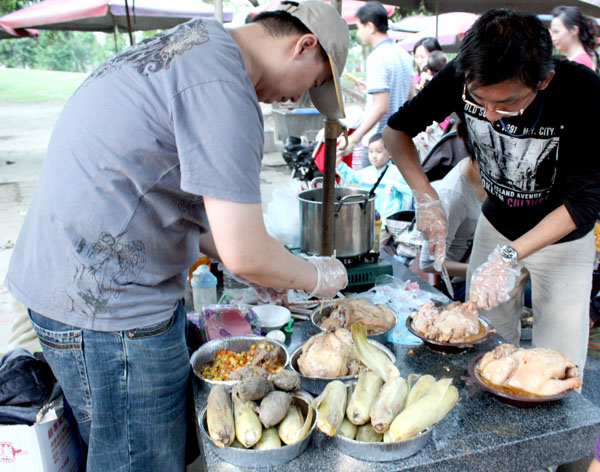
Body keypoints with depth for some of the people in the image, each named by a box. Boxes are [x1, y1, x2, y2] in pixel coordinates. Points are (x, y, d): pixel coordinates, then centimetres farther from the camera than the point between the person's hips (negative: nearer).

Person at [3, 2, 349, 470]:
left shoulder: (191, 42, 12)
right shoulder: (221, 83, -21)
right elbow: (246, 254, -23)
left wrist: (262, 268, 17)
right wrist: (318, 278, -2)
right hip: (106, 304, -10)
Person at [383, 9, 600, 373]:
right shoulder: (462, 77, -22)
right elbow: (396, 128, -10)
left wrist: (509, 256, -34)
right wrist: (427, 198, -23)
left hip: (563, 237, -2)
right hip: (496, 225, 2)